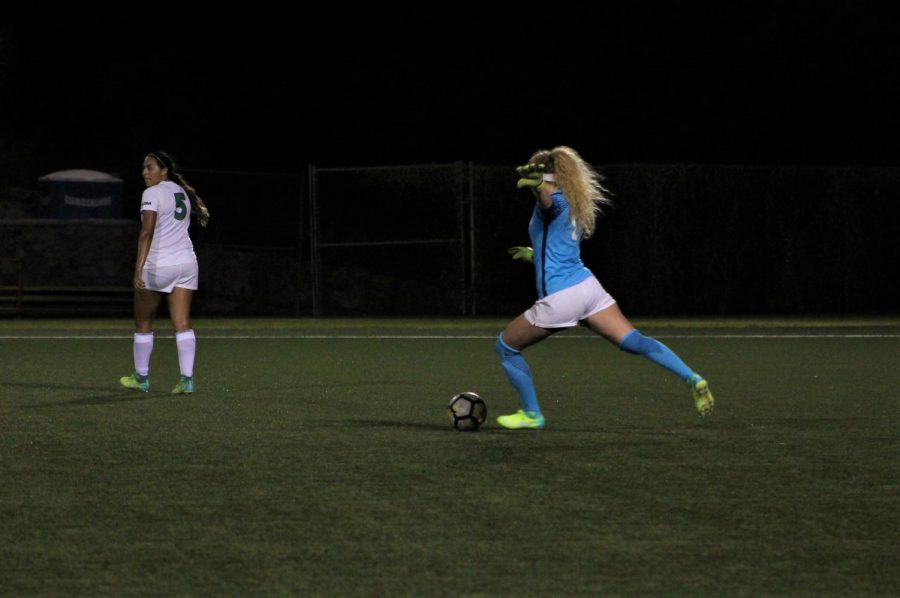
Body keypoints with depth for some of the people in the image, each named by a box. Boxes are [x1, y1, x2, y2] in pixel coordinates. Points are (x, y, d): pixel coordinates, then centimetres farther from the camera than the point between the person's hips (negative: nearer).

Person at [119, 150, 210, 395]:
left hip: (158, 264, -6)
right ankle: (187, 379, -13)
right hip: (186, 263, 6)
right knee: (182, 323, -1)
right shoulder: (182, 191, 13)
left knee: (143, 323, 10)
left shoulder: (152, 193, -10)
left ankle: (141, 377, 18)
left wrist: (139, 268, -23)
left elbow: (147, 232, -19)